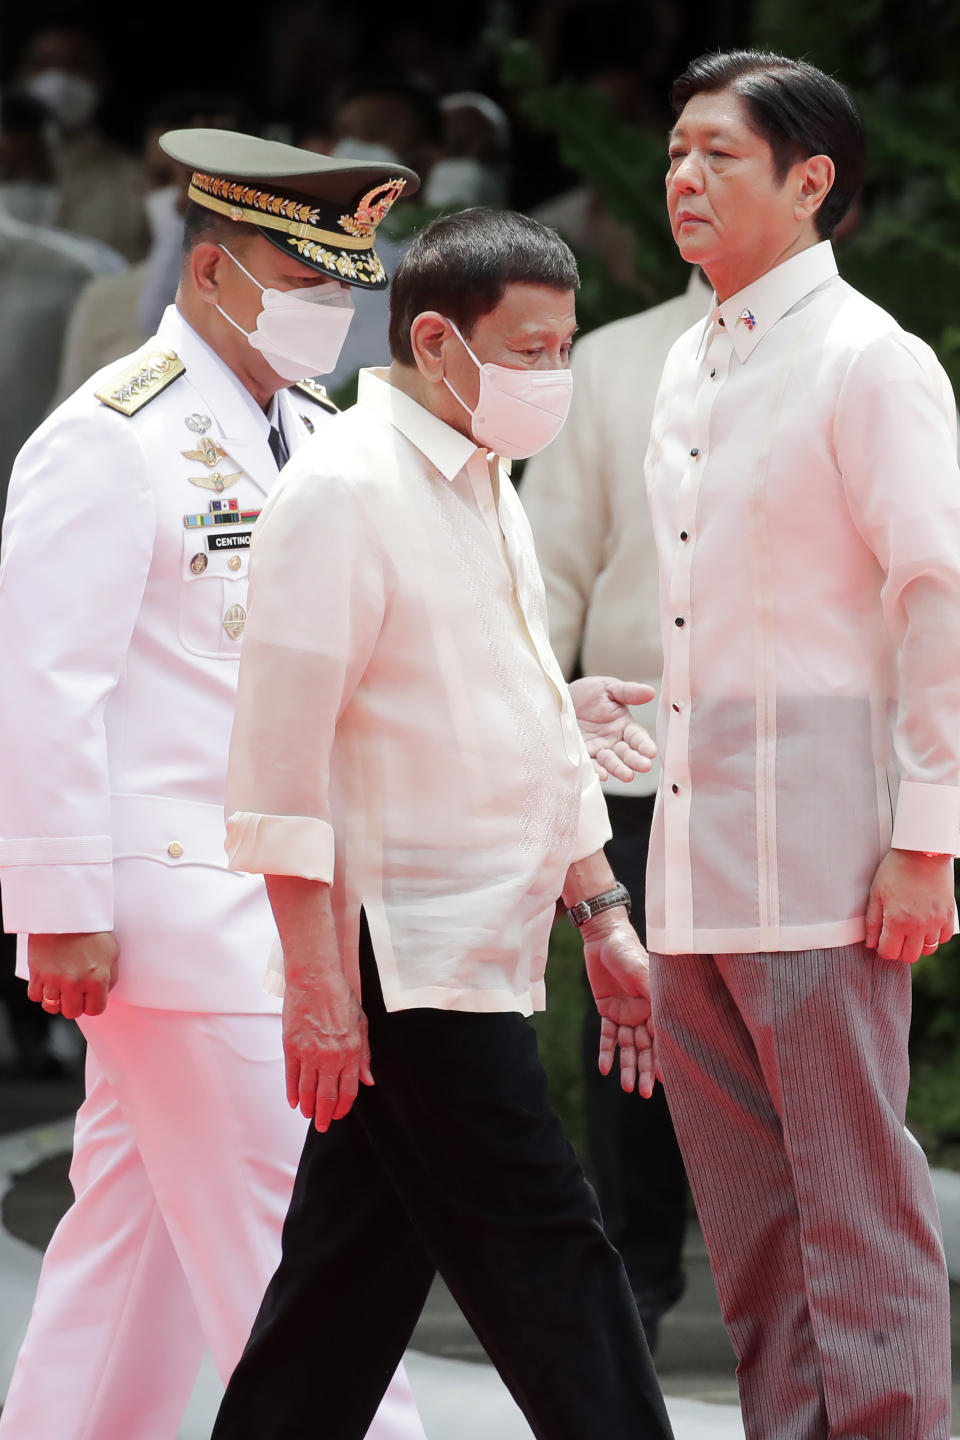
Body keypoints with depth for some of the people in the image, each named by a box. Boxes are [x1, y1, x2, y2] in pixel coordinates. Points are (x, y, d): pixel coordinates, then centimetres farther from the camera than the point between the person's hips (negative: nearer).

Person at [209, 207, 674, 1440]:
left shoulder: (483, 492, 17)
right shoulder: (343, 491, -13)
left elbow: (536, 726, 26)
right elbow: (283, 749, -17)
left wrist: (599, 915, 21)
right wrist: (316, 981, -20)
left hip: (480, 950, 9)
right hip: (405, 956, -9)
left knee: (361, 1270, 11)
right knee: (544, 1260, -7)